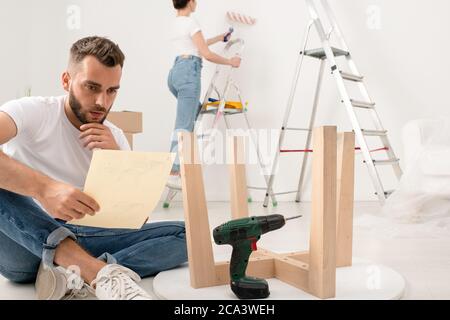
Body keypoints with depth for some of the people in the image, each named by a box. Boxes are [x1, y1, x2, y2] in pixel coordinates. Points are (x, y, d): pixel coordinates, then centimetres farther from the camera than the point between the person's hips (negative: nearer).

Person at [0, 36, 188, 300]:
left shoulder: (115, 137, 8)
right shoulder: (33, 112, -6)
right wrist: (45, 188, -41)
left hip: (82, 241, 4)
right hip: (22, 243, -3)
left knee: (183, 233, -12)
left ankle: (72, 274, -32)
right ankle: (101, 272, -39)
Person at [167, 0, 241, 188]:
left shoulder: (176, 23, 20)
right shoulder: (190, 22, -7)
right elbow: (206, 54, -11)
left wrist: (219, 38, 43)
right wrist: (230, 62, 3)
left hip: (176, 71, 9)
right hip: (188, 72, -9)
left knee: (195, 111, 24)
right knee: (184, 125, -11)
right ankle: (173, 173, -14)